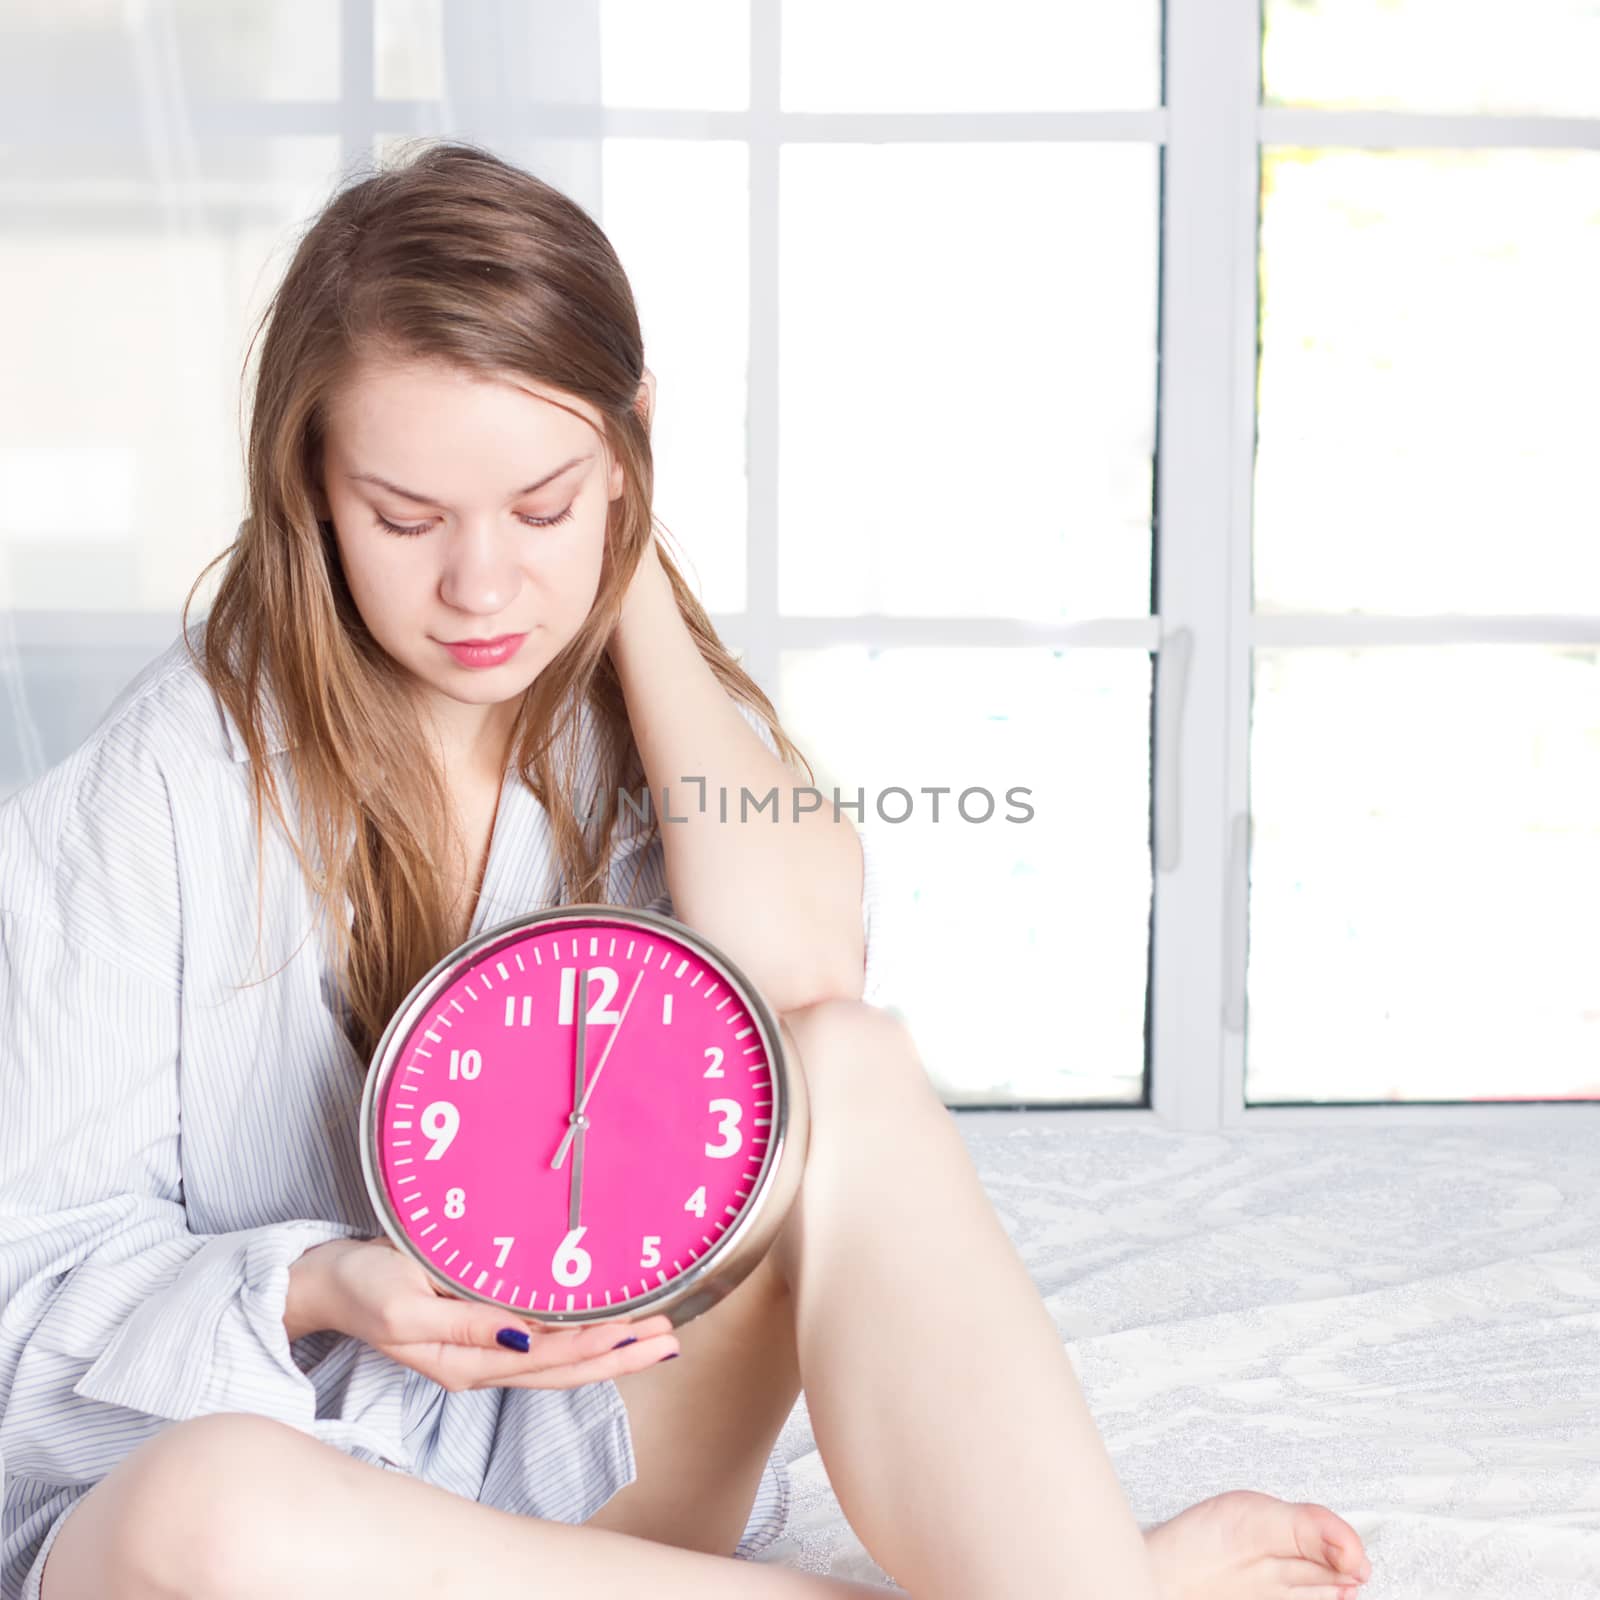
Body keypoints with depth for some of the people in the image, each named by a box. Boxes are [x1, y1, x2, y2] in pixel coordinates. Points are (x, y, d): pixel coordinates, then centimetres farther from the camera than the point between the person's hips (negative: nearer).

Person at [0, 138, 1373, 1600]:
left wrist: (633, 571, -12)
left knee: (851, 1073, -24)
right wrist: (322, 1296, -27)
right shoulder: (158, 790, -10)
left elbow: (795, 979, -22)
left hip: (603, 1463, 2)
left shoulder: (659, 727, 1)